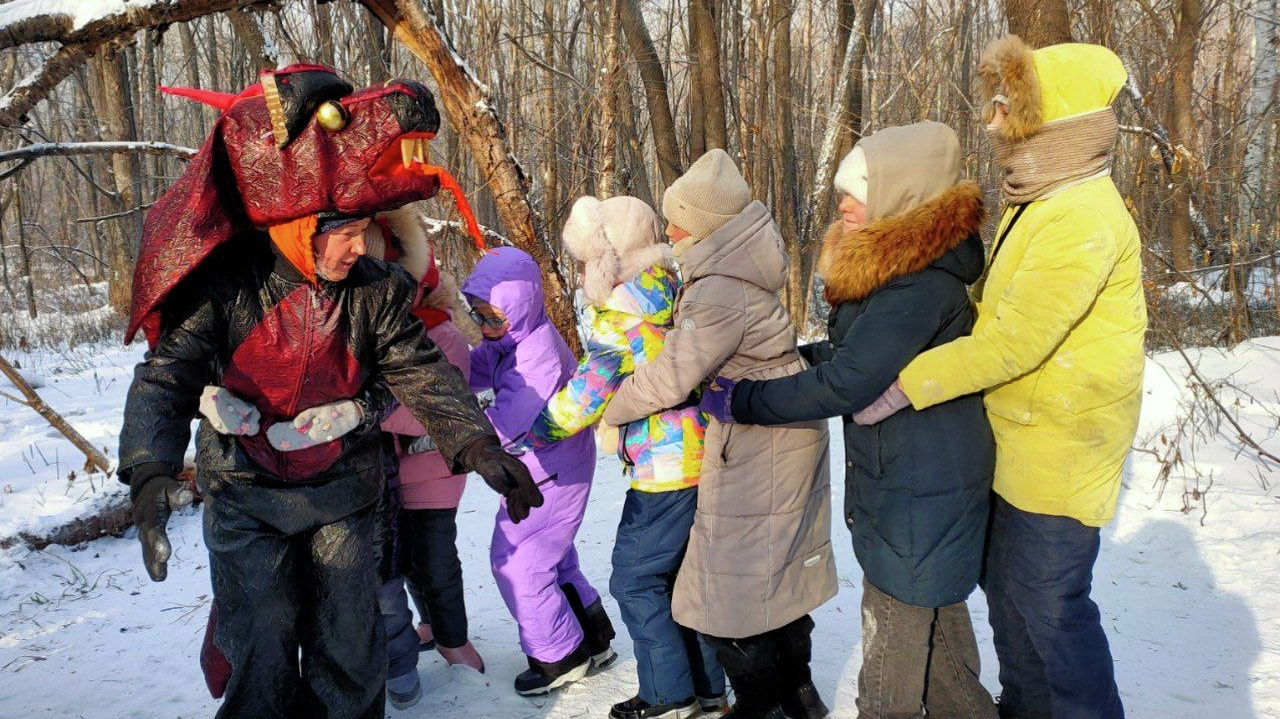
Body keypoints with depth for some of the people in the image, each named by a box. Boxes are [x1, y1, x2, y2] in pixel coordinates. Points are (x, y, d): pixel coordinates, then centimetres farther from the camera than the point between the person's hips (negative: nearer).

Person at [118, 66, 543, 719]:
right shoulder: (228, 285, -15)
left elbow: (423, 375, -16)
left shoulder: (376, 291, -9)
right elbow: (166, 378, -22)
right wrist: (150, 472, -40)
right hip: (245, 494, -2)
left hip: (341, 491, 2)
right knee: (261, 649, 1)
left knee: (349, 648, 9)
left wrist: (477, 445, -33)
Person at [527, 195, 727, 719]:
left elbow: (590, 391, -15)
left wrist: (536, 430, -4)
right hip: (703, 458, 9)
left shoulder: (622, 309, -15)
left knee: (636, 581, 4)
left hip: (665, 469, -9)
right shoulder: (676, 290, 9)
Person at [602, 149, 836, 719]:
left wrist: (610, 410, -8)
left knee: (733, 582, 3)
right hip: (786, 437, 10)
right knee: (776, 567, 21)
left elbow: (670, 377, -22)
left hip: (755, 452, -10)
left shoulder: (721, 292, -25)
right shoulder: (740, 271, 6)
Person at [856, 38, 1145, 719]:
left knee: (1050, 602, 2)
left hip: (1058, 451, -10)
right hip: (1014, 443, 10)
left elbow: (1015, 340, -27)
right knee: (1007, 589, 19)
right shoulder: (1036, 202, 11)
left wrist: (906, 385, -23)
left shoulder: (1083, 218, -21)